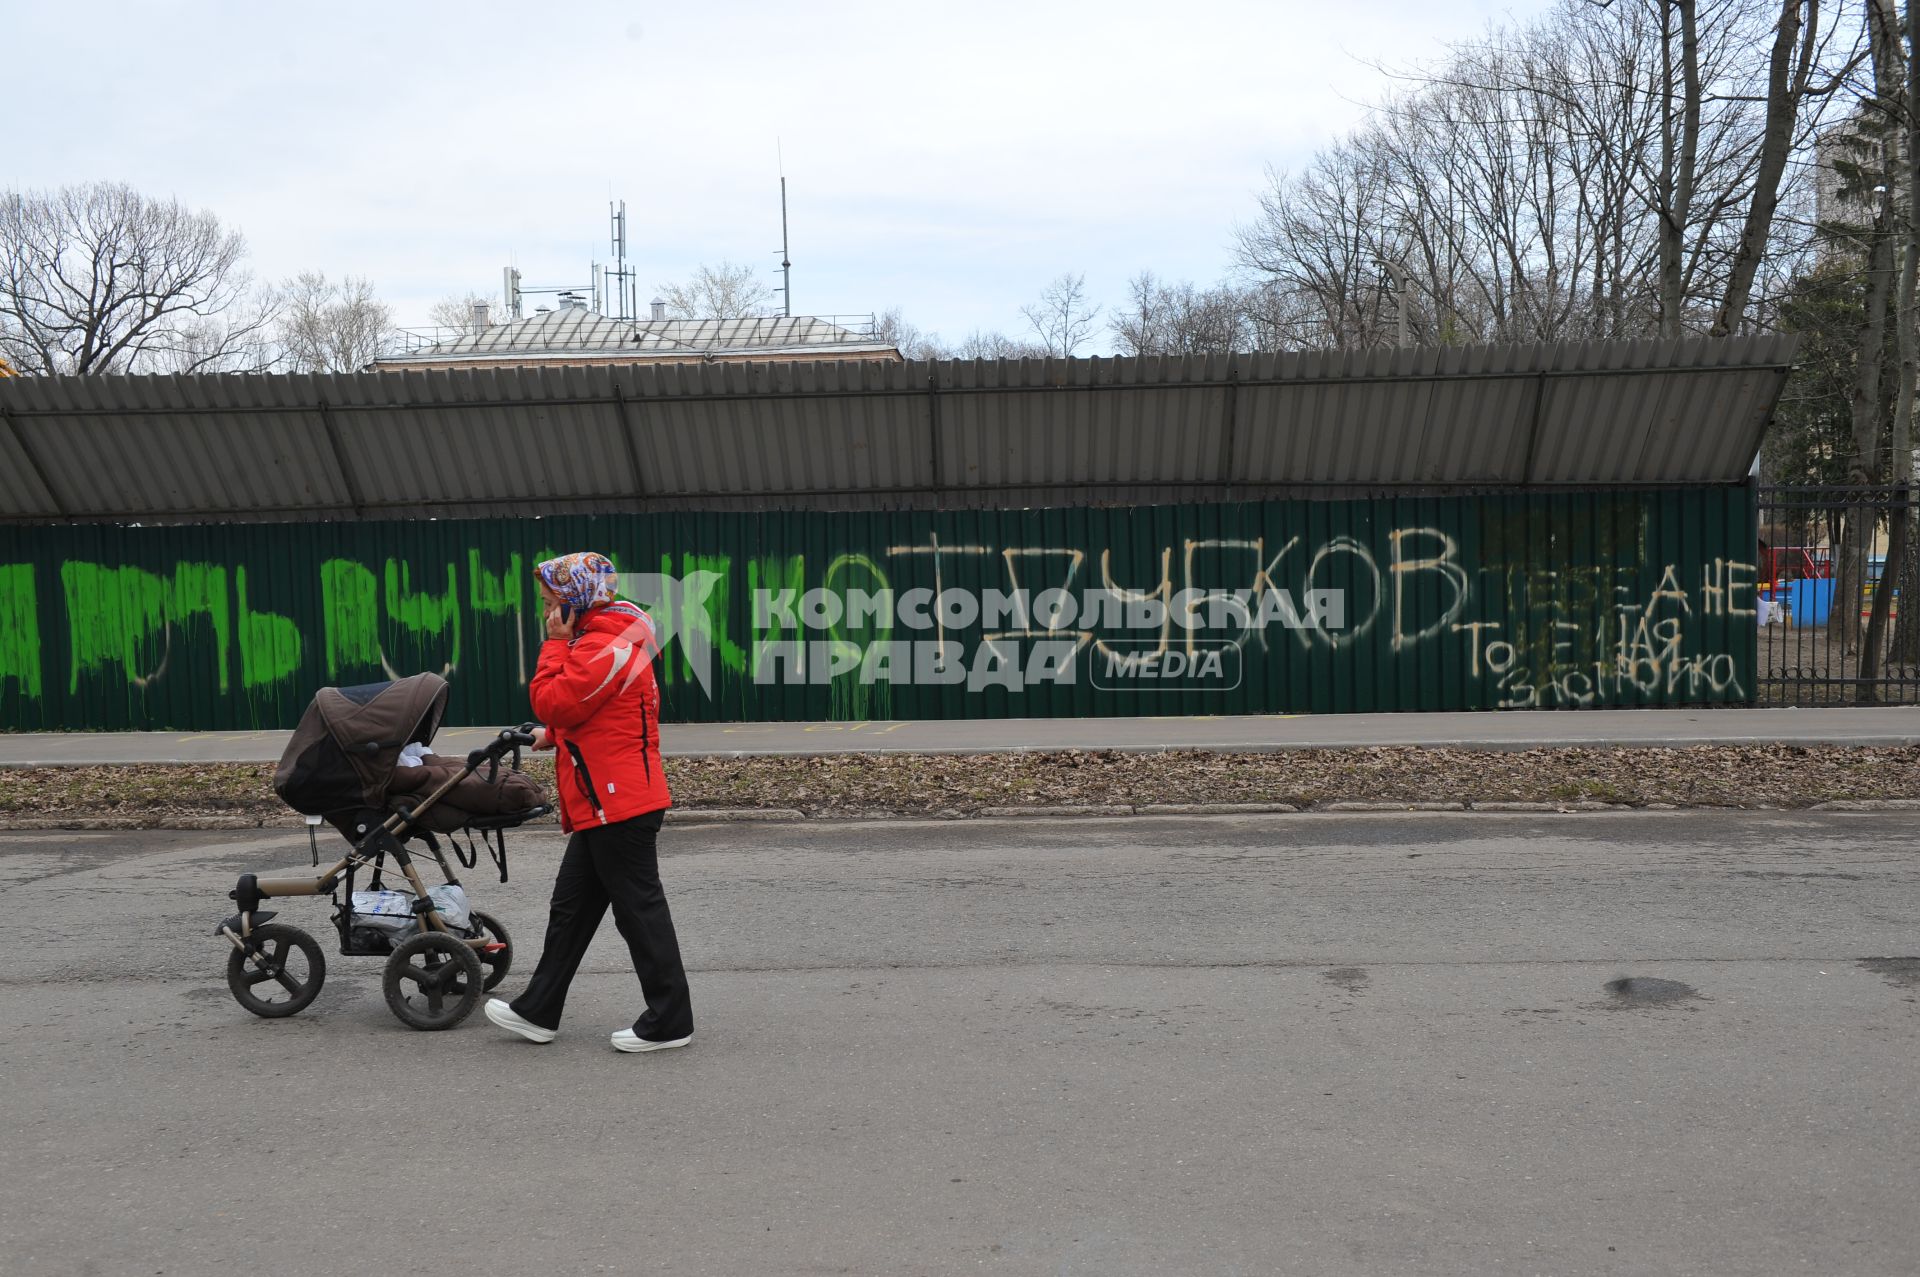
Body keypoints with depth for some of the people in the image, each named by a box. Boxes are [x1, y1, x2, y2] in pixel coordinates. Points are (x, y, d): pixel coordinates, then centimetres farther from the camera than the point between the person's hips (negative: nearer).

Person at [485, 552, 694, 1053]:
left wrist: (555, 643, -10)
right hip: (604, 801, 11)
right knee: (571, 905, 16)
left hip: (619, 802, -11)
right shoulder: (606, 637, 17)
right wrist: (553, 735, 12)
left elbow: (551, 703, -19)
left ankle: (669, 1022, 7)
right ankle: (539, 1011, 26)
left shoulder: (602, 646, -18)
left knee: (640, 908, -2)